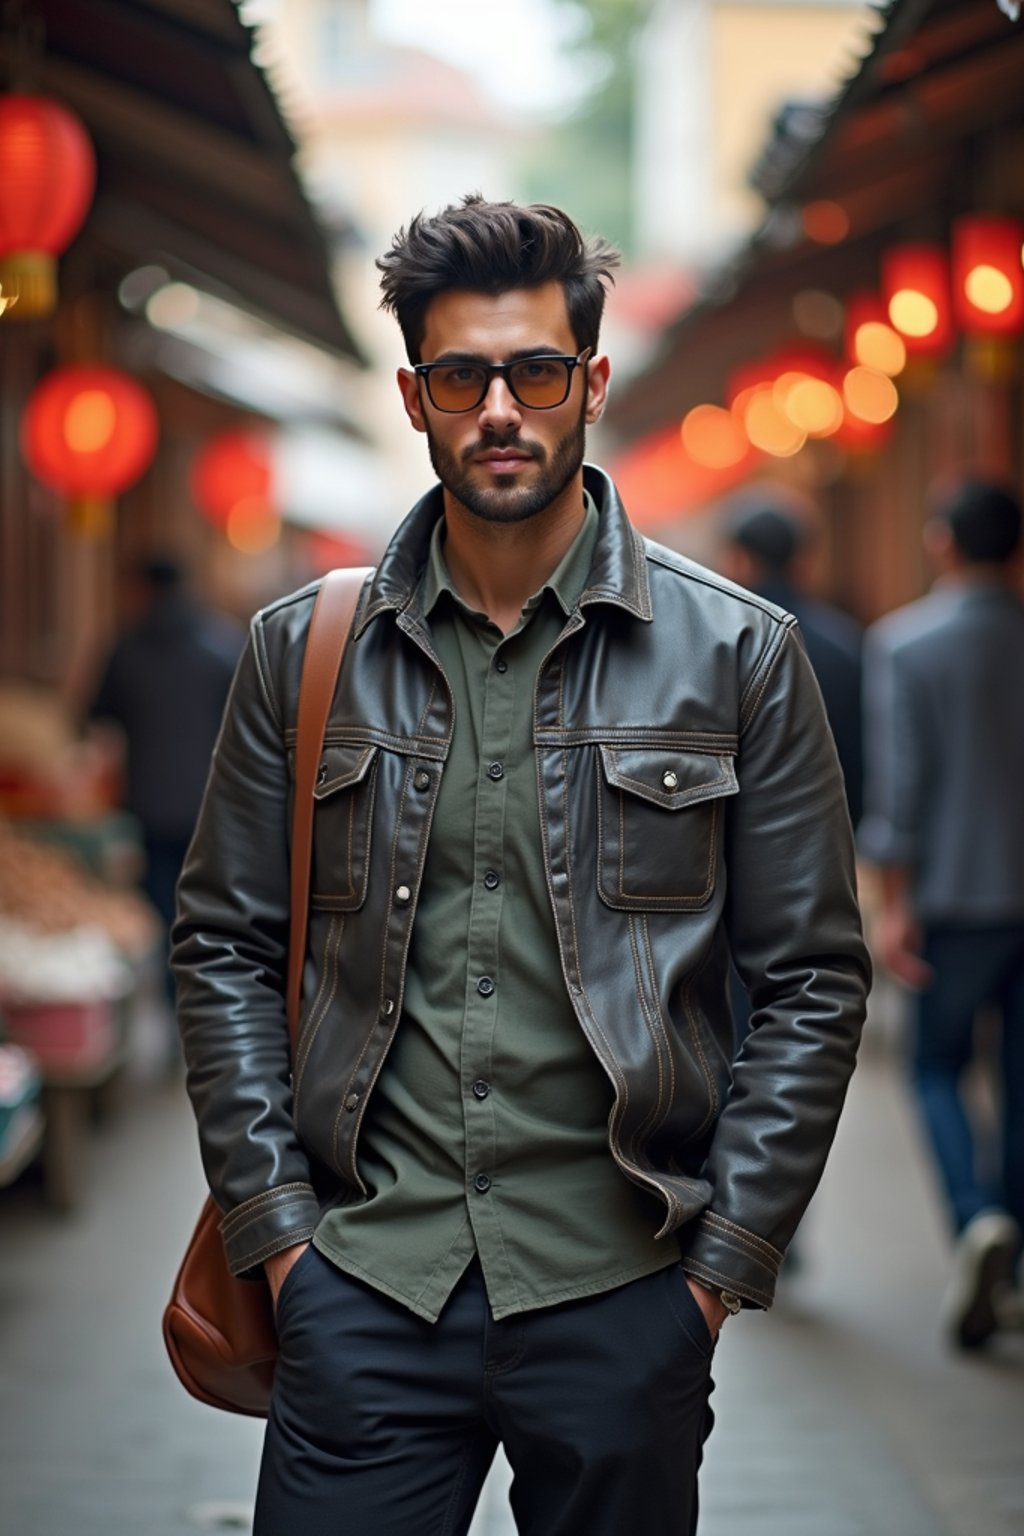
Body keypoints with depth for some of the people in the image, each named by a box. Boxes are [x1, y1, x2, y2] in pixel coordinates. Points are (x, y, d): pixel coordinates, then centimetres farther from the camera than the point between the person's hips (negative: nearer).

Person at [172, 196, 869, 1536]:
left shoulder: (737, 655, 1)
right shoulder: (304, 652, 7)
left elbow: (814, 981, 3)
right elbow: (224, 947, 10)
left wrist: (723, 1260, -2)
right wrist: (277, 1223, 1)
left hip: (623, 1297, -1)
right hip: (365, 1287, 1)